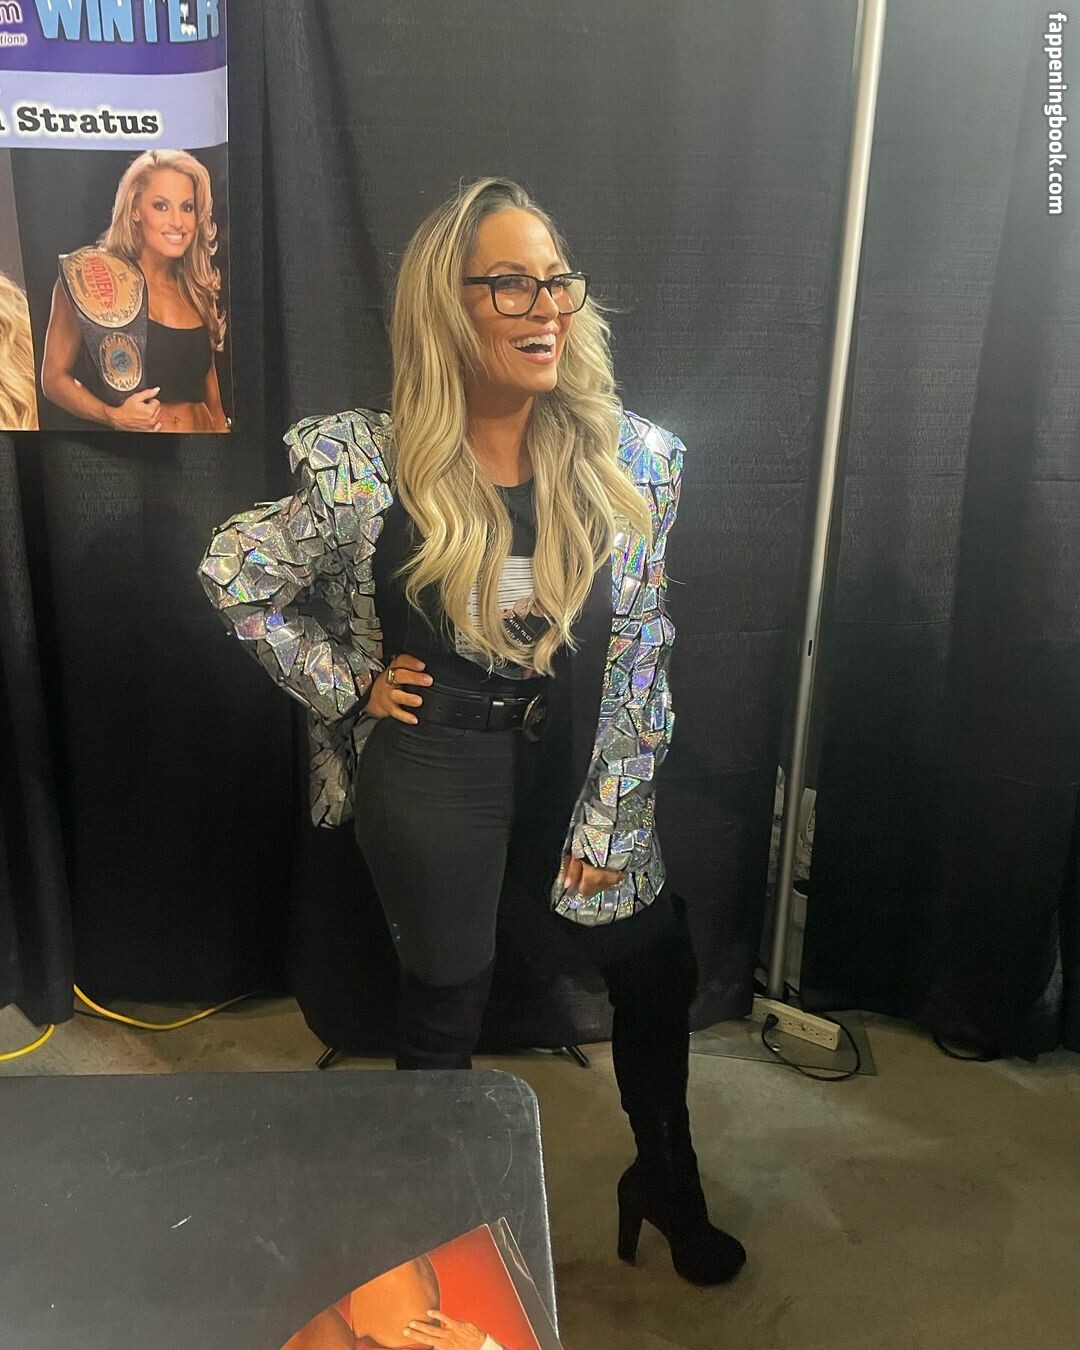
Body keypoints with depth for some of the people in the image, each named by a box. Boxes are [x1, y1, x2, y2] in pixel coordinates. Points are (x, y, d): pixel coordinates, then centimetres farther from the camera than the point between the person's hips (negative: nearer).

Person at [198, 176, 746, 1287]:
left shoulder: (631, 459, -10)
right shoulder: (364, 467, -16)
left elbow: (641, 653, -4)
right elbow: (233, 577, -1)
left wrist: (607, 818, -3)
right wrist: (349, 691, -5)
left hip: (578, 762, 3)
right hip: (434, 767, -2)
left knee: (659, 977, 14)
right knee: (447, 999, 15)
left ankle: (668, 1183, 46)